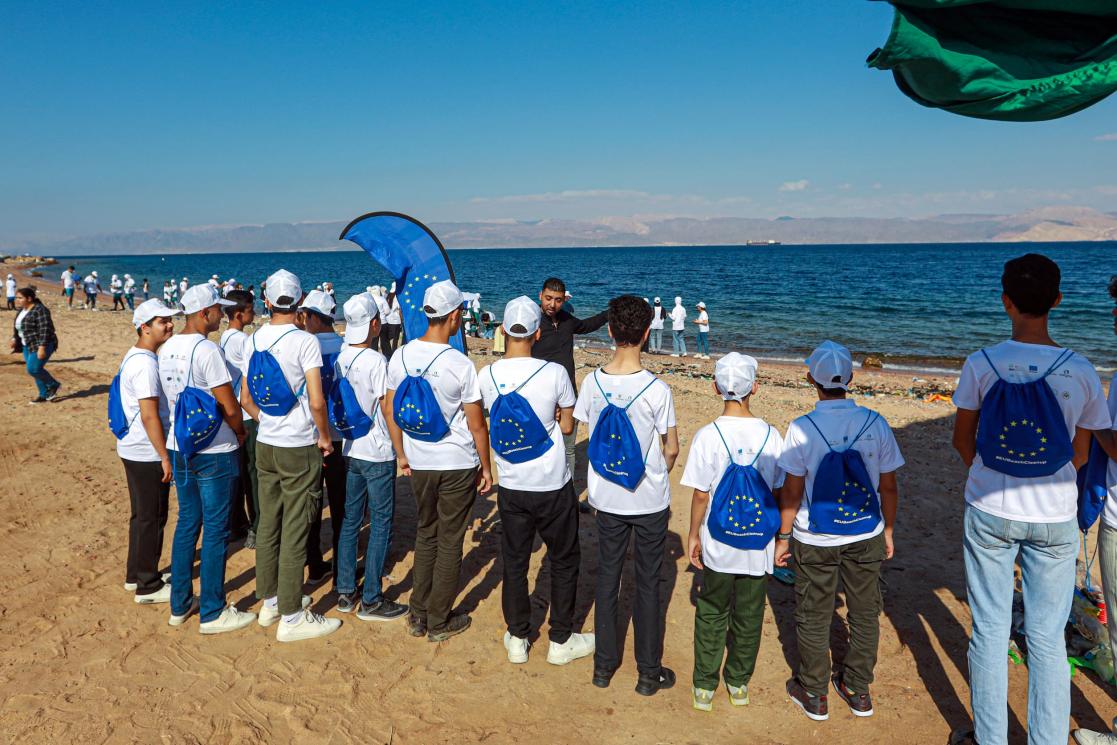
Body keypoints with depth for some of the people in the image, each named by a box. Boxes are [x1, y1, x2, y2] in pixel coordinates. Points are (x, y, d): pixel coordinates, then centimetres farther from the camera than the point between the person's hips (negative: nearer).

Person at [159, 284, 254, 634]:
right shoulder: (207, 350, -19)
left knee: (187, 523, 18)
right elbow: (229, 407, -20)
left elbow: (172, 397, 13)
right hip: (214, 451, -8)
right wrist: (241, 433, 0)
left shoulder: (166, 349, 6)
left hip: (179, 447, 8)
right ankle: (212, 613, 12)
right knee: (215, 530, 2)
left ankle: (180, 604, 28)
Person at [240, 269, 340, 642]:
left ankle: (270, 602, 29)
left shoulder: (255, 340, 5)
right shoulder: (305, 341, -14)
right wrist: (325, 438, -4)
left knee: (268, 525, 16)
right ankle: (292, 617, 9)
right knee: (295, 533, 0)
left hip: (265, 445, 7)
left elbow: (245, 399, 11)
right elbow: (317, 402, -18)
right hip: (299, 448, -6)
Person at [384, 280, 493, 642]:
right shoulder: (460, 364, -17)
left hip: (419, 464, 5)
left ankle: (418, 616, 27)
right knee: (450, 542, 9)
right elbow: (476, 424, -12)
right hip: (458, 465, -4)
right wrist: (486, 466, 1)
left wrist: (401, 455, 17)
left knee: (425, 534, 20)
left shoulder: (401, 356, -4)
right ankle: (439, 622, 20)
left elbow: (390, 410, 5)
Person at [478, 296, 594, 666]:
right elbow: (567, 426, -5)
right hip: (553, 486, -2)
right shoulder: (554, 373, -17)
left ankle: (517, 639, 28)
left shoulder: (487, 376, -8)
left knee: (514, 563, 16)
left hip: (511, 486, 3)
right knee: (563, 562, 15)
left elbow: (489, 423, 6)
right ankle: (561, 641, 25)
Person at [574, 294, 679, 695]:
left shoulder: (592, 383, -10)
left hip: (607, 497, 3)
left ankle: (604, 665, 29)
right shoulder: (657, 389, -19)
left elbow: (591, 437, 2)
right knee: (648, 584, 11)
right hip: (650, 500, -3)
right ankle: (649, 672, 23)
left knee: (607, 578, 17)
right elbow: (672, 449, -9)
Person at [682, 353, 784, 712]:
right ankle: (739, 683, 32)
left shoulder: (707, 436, -15)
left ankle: (705, 686, 24)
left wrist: (693, 535, 2)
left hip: (719, 546, -1)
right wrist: (778, 536, 12)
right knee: (749, 616, 17)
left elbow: (700, 495, -11)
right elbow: (778, 493, -2)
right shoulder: (770, 435, -9)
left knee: (712, 615, 15)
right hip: (759, 547, 2)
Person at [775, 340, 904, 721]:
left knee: (813, 617, 14)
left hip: (815, 541, -2)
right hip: (866, 538, 3)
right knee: (865, 614, 20)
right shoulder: (875, 424, -10)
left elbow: (792, 492, -13)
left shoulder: (801, 429, -18)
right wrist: (888, 530, 12)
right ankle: (858, 691, 34)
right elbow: (888, 486, -2)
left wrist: (783, 536, 0)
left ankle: (813, 694, 29)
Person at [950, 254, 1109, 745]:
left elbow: (963, 440, 0)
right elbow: (1079, 455, 2)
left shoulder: (981, 365, -12)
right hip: (1054, 518, 1)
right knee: (1048, 638, 13)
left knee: (989, 631, 12)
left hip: (990, 513, -1)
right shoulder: (1081, 373, -9)